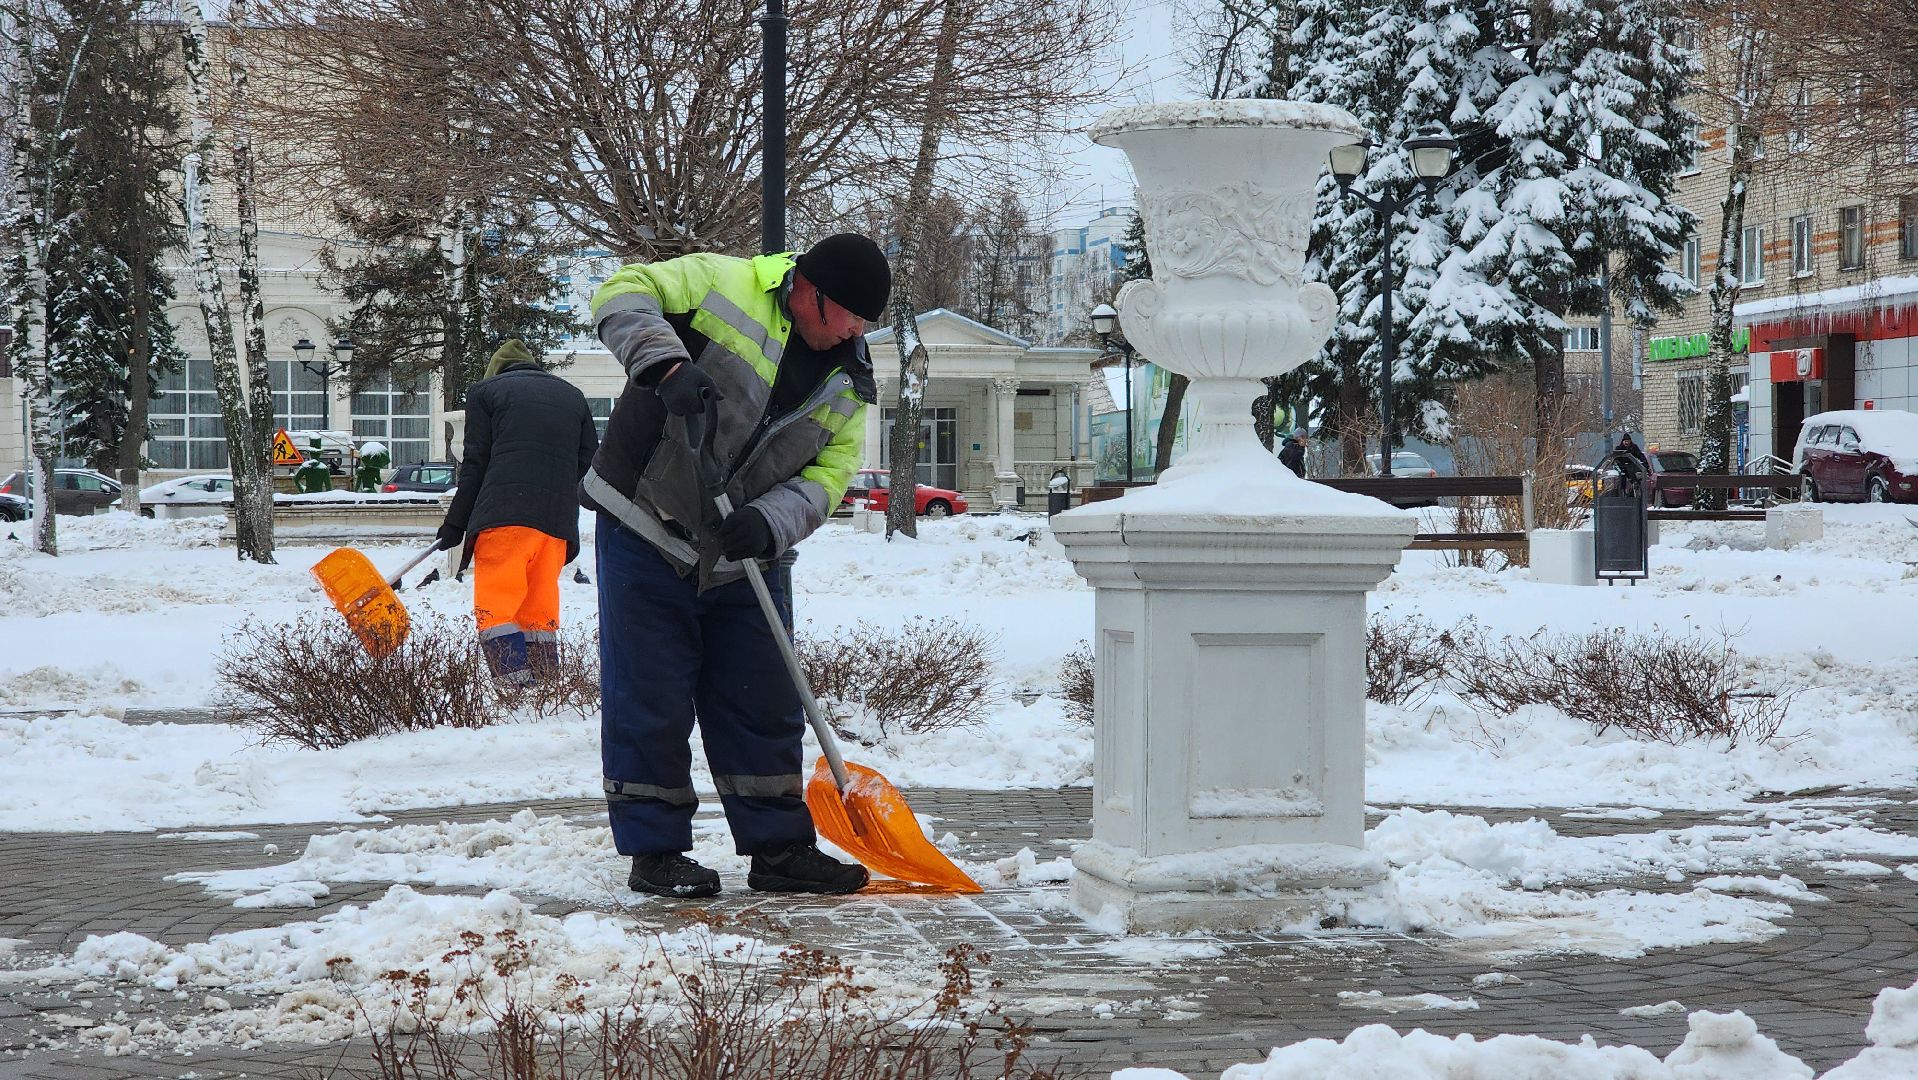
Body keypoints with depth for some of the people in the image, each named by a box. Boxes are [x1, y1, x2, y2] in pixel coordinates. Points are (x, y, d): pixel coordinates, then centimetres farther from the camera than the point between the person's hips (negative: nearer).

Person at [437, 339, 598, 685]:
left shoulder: (485, 391, 13)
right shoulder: (573, 396, 24)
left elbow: (475, 464, 6)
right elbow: (590, 462, 17)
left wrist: (455, 523, 9)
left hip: (504, 514, -5)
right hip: (558, 522, 5)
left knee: (495, 608, -8)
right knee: (539, 610, 12)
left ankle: (517, 683, -24)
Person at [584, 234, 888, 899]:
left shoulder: (846, 381, 5)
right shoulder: (725, 285, -11)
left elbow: (829, 472, 0)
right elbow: (623, 295, -14)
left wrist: (769, 523, -19)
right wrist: (664, 363, -32)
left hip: (743, 558, 6)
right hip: (645, 532, -6)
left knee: (766, 706, 8)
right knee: (650, 700, -2)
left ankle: (779, 848, 17)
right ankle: (654, 850, 8)